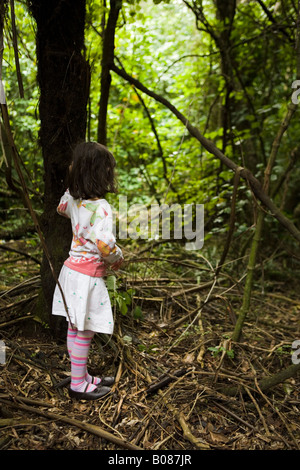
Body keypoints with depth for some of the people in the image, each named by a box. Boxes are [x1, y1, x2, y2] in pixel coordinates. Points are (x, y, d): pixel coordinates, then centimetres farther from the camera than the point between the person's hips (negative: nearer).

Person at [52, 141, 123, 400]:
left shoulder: (72, 198, 2)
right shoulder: (101, 207, -22)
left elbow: (61, 208, 27)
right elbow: (105, 247, -29)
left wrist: (73, 182, 28)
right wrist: (118, 258, -7)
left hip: (72, 269, 9)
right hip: (88, 276, -9)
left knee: (75, 328, 17)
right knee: (84, 331, 5)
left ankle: (82, 376, 34)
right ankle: (78, 384, 21)